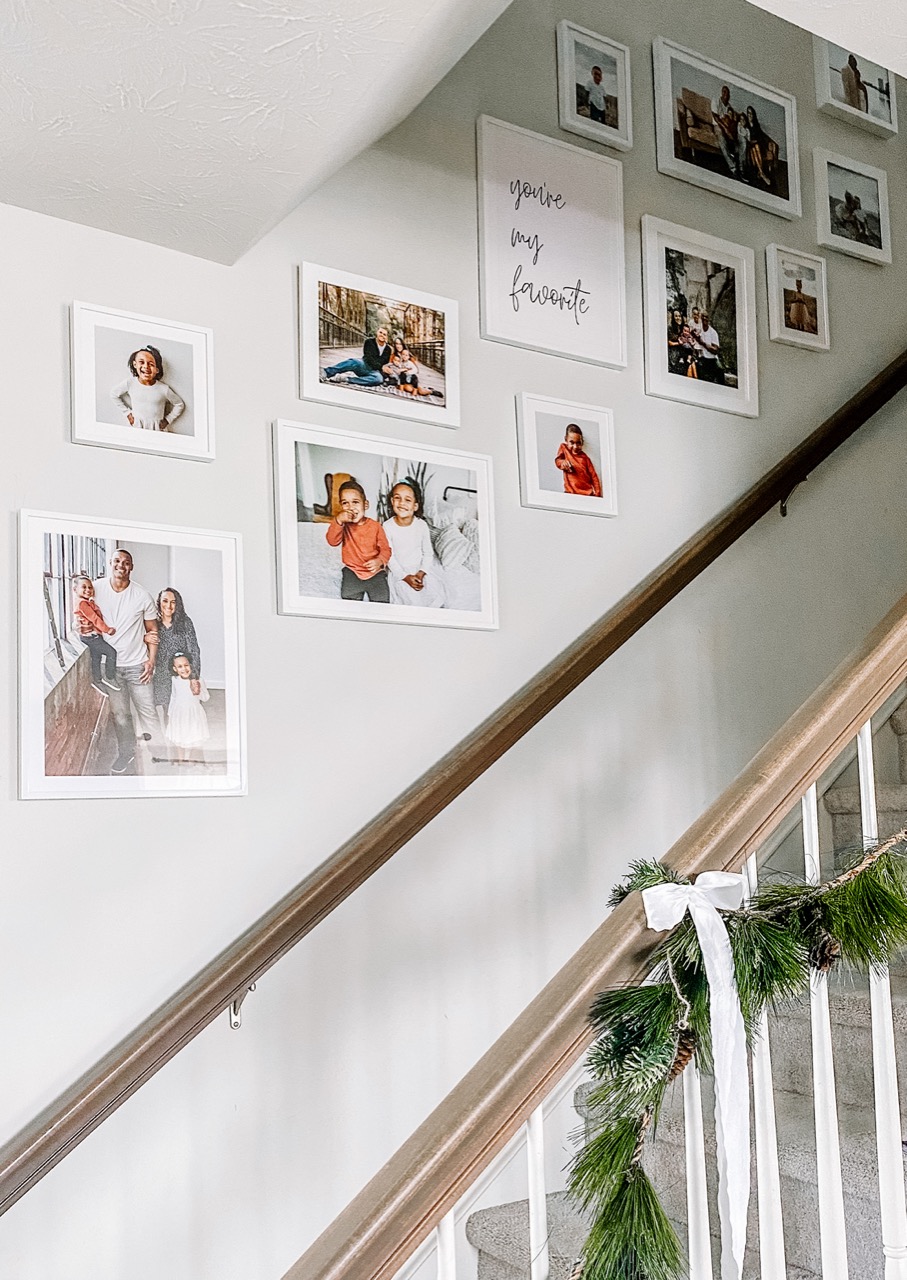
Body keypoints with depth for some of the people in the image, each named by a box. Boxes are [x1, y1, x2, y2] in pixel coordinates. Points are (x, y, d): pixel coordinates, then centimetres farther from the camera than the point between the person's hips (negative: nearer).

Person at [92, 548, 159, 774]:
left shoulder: (143, 596, -8)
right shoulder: (96, 589, -5)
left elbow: (152, 630, 0)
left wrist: (151, 660, -7)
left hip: (137, 664, -1)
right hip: (109, 663, 2)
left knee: (147, 709, 4)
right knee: (119, 713, 11)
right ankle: (126, 752, 26)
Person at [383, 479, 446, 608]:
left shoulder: (421, 525, -6)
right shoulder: (387, 527, -11)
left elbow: (428, 553, 0)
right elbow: (389, 556, -8)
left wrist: (421, 573, -15)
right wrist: (406, 577, -17)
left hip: (422, 569, 2)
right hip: (400, 572, -2)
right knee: (413, 599, -20)